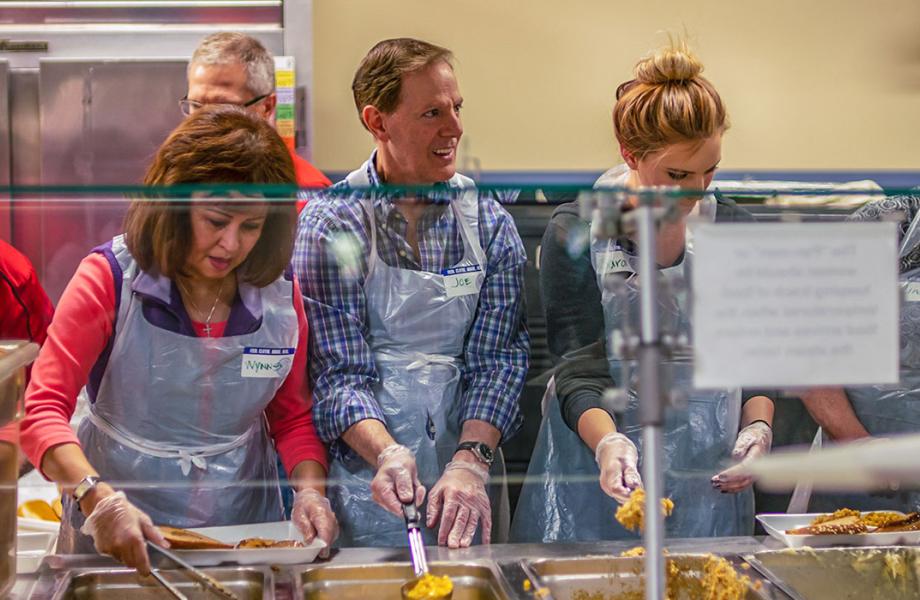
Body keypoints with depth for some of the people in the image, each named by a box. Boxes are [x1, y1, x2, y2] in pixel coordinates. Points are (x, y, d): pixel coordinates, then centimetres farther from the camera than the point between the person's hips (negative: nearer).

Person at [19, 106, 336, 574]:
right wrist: (99, 499, -29)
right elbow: (44, 410, -13)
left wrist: (310, 488, -9)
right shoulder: (110, 278, -9)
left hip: (246, 525, 2)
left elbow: (293, 418, 10)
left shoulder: (281, 294, 0)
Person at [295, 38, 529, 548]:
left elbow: (497, 357, -4)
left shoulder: (488, 221, 0)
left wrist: (471, 460, -20)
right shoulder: (330, 225, -8)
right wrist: (386, 453, -29)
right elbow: (338, 372, -11)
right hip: (367, 484, -2)